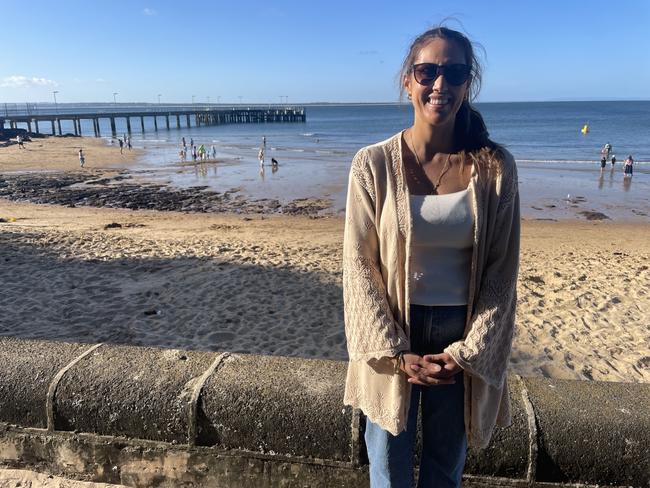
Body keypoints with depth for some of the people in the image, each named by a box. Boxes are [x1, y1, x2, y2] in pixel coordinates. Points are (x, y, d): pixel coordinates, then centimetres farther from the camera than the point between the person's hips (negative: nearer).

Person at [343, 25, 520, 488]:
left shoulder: (495, 167, -6)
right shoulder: (374, 163, -10)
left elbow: (502, 271, -3)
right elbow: (359, 266, -9)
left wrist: (467, 353, -10)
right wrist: (396, 354, -12)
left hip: (464, 342, 1)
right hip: (393, 336, -1)